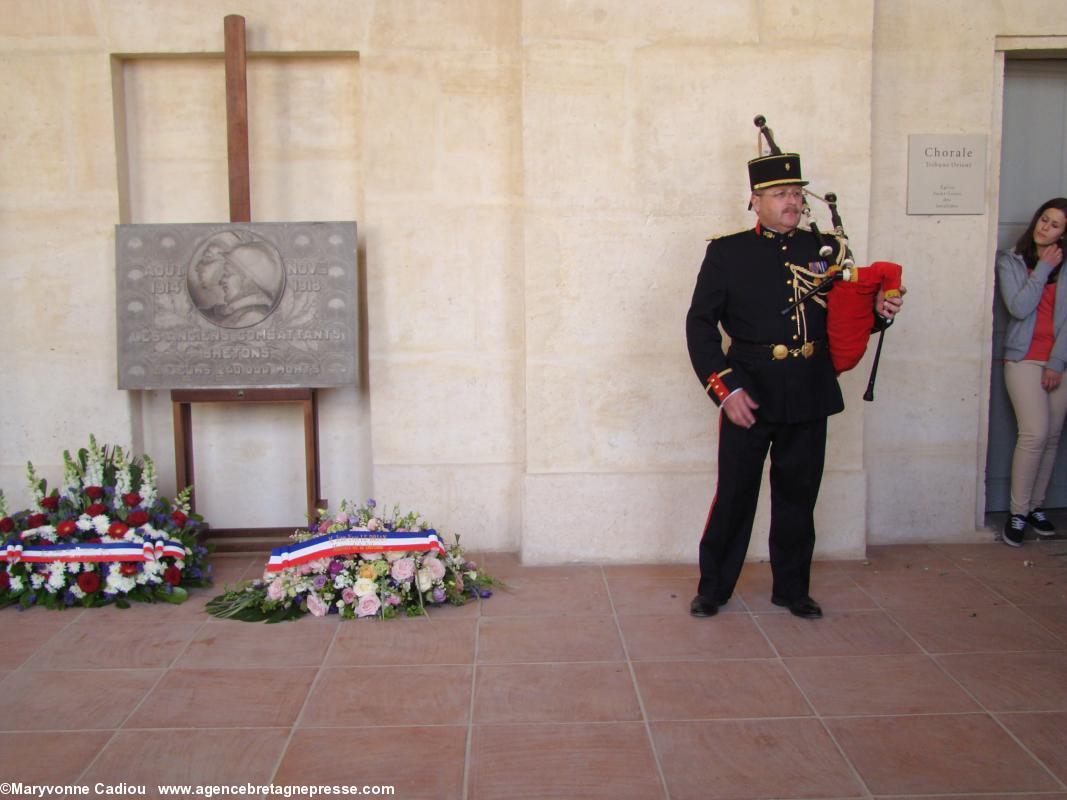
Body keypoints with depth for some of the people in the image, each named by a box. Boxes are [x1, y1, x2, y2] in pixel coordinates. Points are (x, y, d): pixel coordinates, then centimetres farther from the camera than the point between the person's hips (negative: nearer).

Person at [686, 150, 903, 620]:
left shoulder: (822, 249, 8)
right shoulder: (727, 252, -1)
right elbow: (700, 323, -3)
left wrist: (877, 310, -7)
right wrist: (725, 389, -12)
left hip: (810, 399, 3)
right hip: (750, 396, -3)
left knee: (798, 497, 12)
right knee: (734, 496, 4)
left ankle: (792, 589, 27)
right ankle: (713, 588, 20)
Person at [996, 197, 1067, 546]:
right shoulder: (1009, 261, 3)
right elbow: (1019, 308, -10)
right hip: (1024, 358, -3)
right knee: (1035, 434, -14)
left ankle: (1036, 506, 18)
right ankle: (1018, 513, -5)